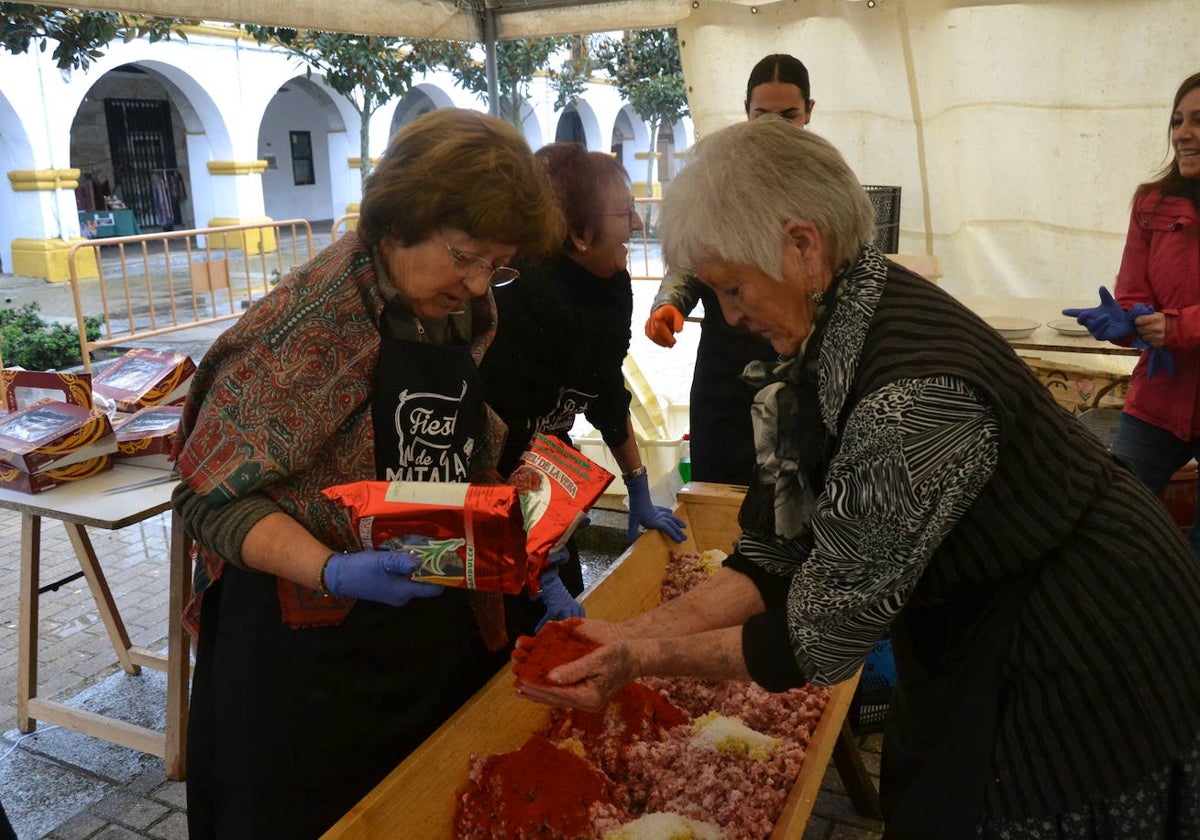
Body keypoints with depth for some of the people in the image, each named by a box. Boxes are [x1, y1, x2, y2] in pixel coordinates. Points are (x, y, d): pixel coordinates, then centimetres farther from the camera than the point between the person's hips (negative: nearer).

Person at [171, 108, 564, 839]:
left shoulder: (464, 320, 3)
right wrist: (333, 571, -30)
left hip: (444, 642, 6)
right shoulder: (302, 325, -18)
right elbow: (214, 496, -17)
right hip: (312, 655, -6)